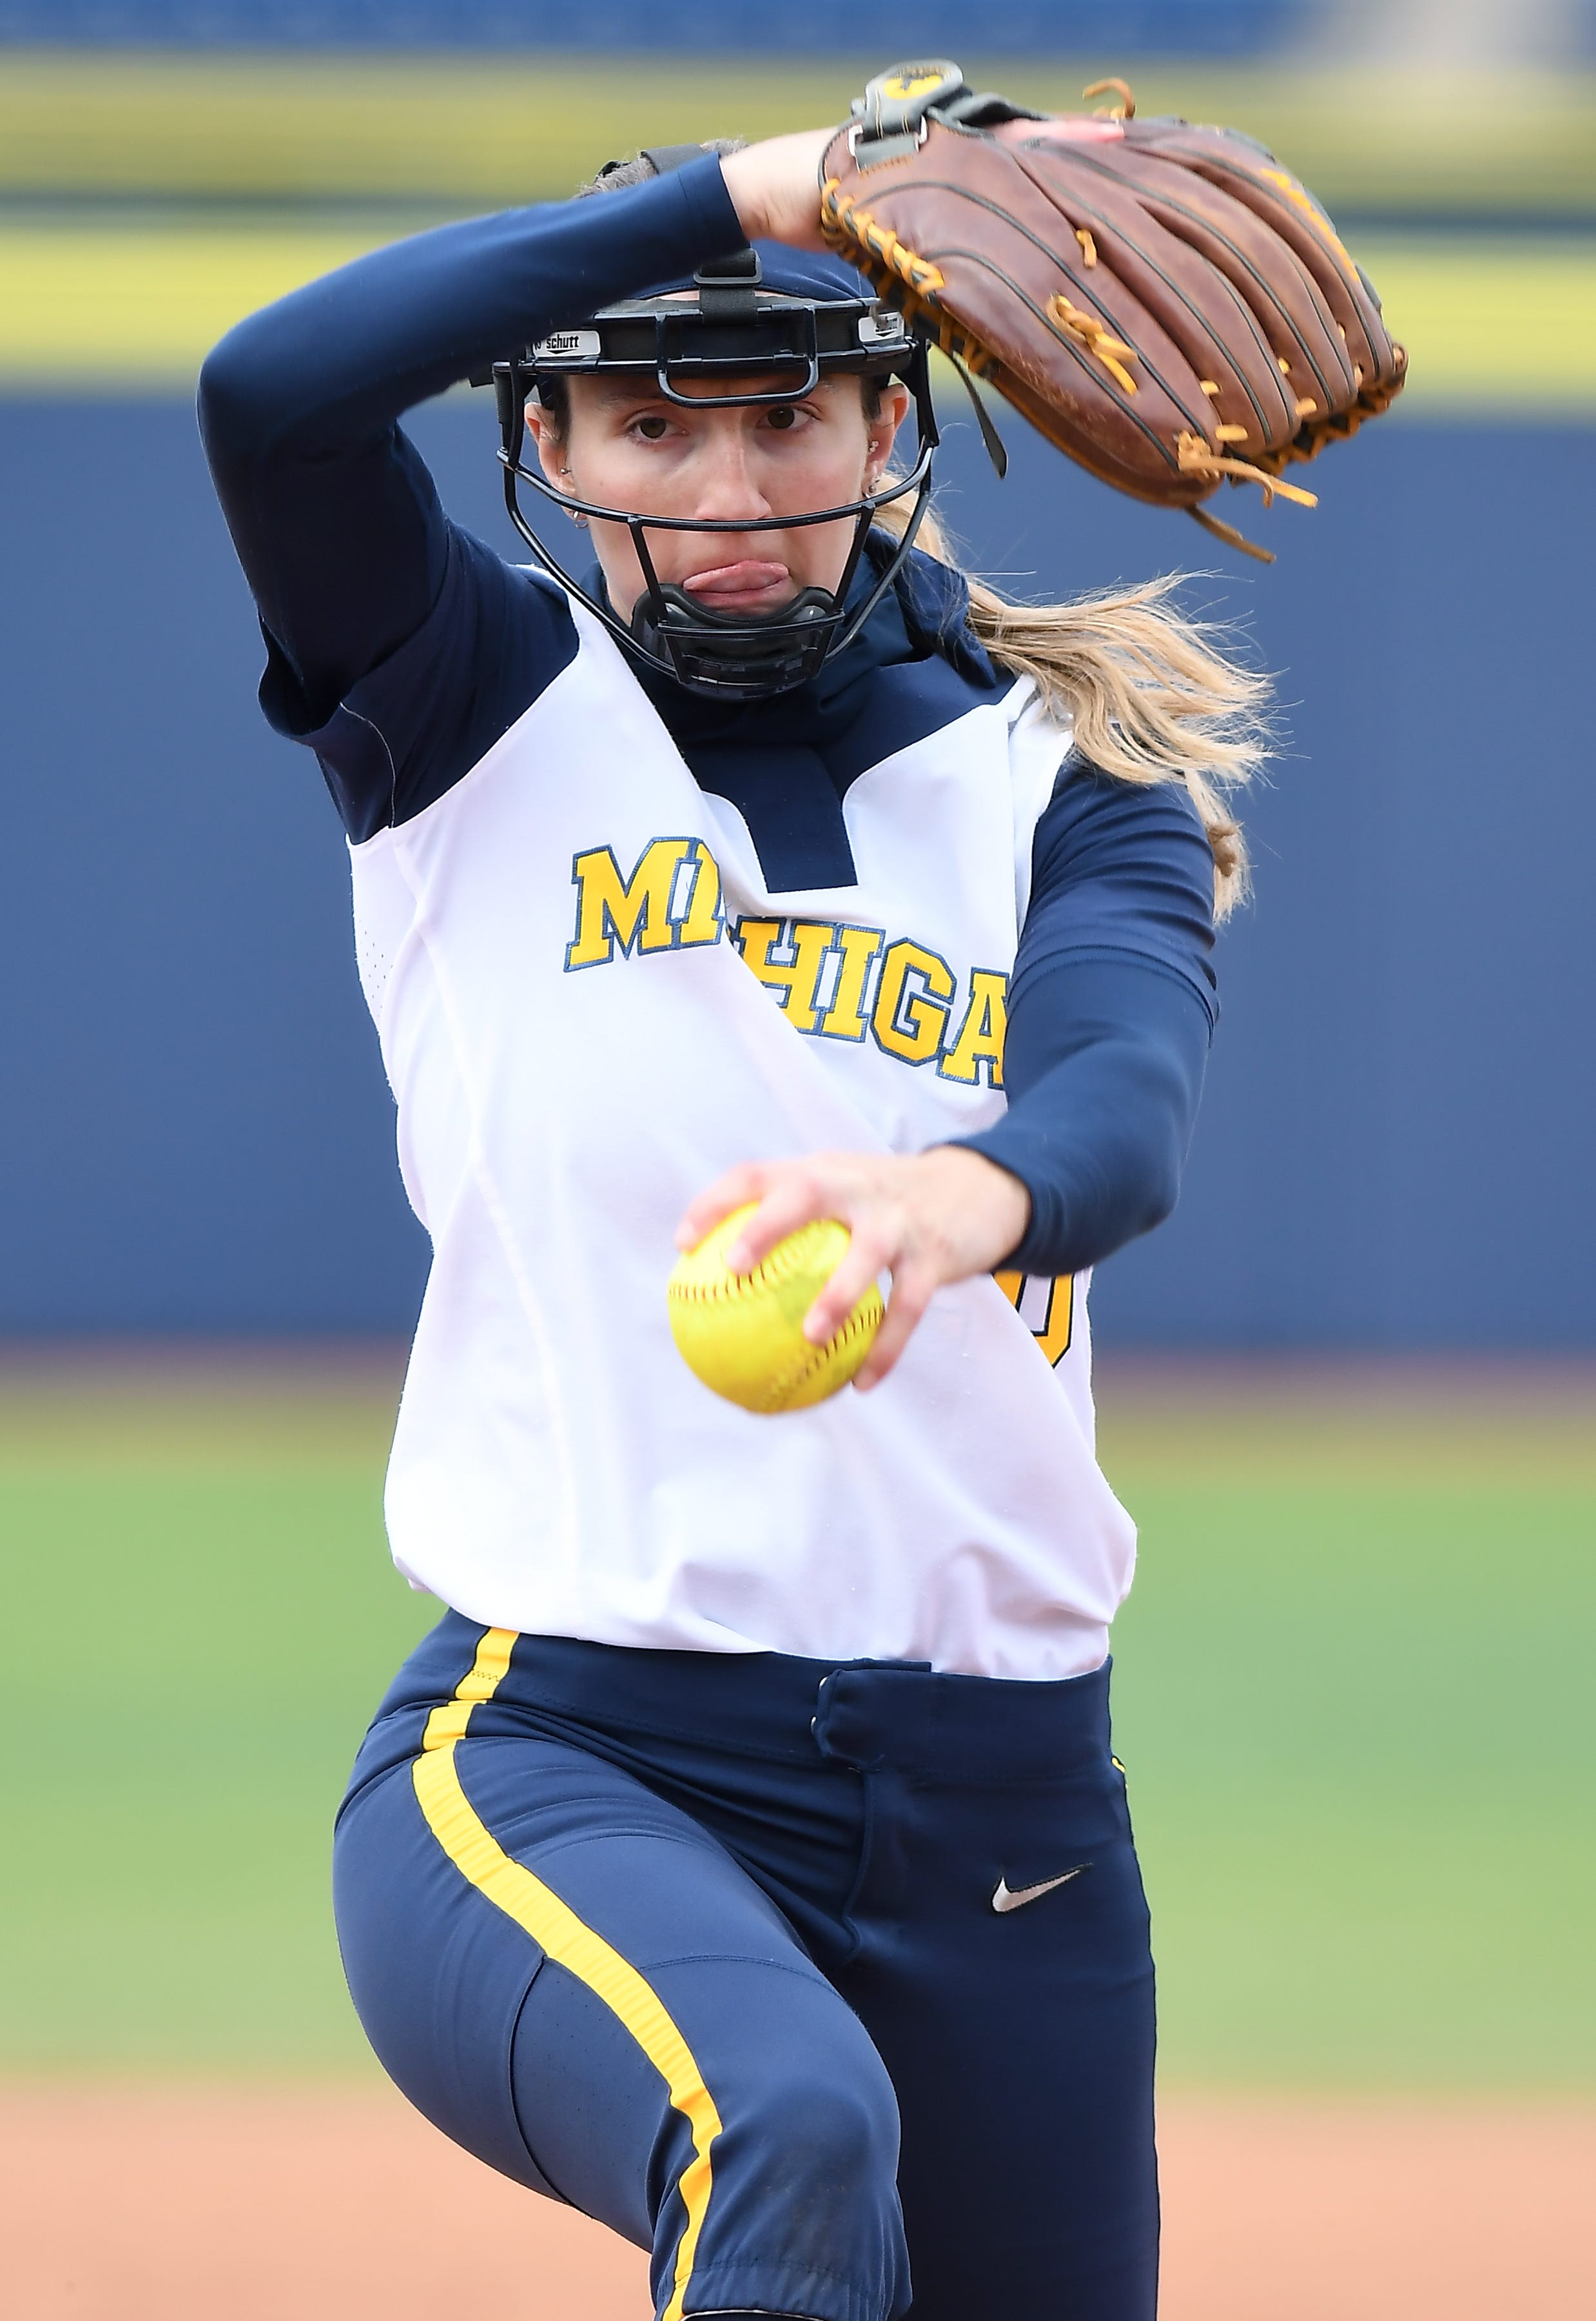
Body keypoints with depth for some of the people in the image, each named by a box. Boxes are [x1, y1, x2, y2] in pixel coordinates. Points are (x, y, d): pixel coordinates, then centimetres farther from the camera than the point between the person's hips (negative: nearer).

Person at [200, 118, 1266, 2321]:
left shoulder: (1064, 787, 10)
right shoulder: (492, 720, 7)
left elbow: (1128, 1114, -14)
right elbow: (276, 391, -14)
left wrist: (960, 1197, -39)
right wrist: (745, 192, -15)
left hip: (1004, 1809, 4)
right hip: (558, 1762, -3)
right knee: (792, 2133, -33)